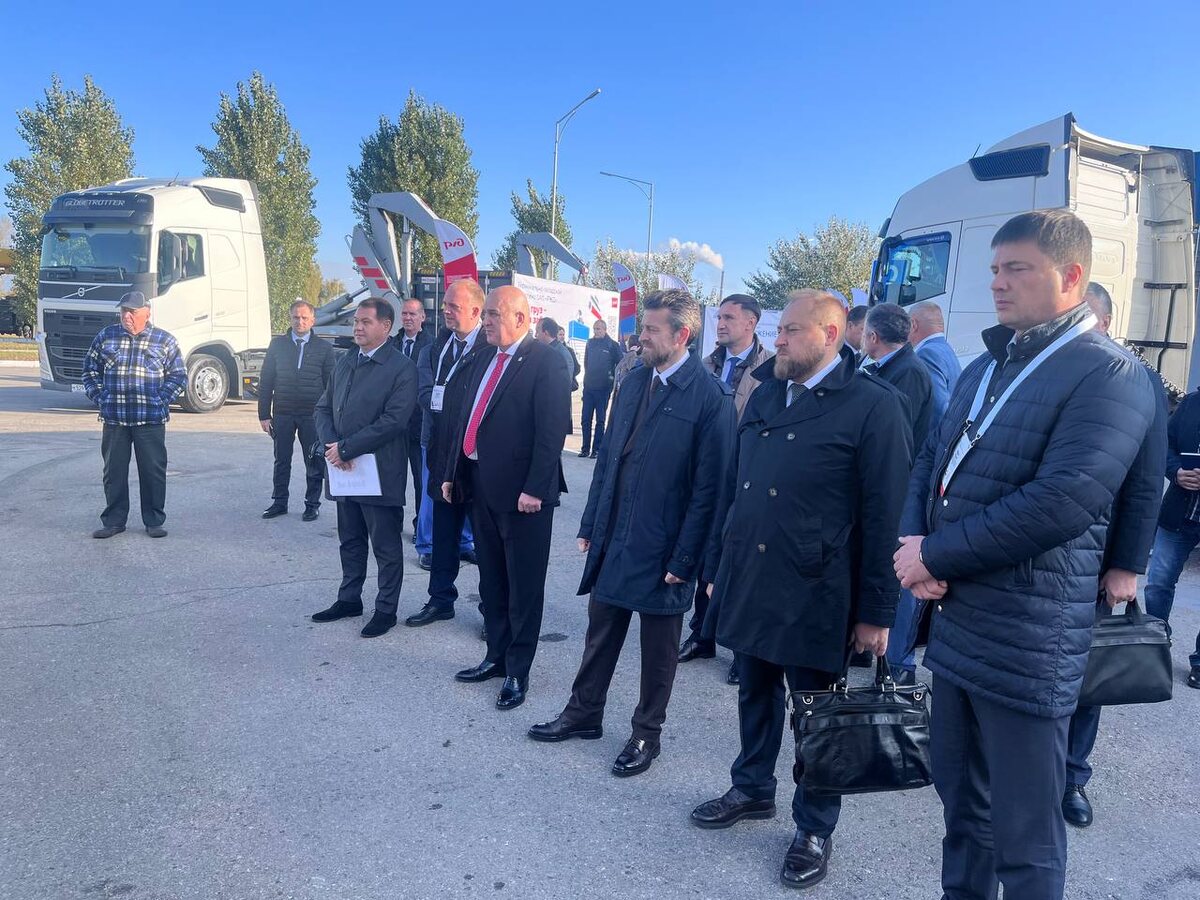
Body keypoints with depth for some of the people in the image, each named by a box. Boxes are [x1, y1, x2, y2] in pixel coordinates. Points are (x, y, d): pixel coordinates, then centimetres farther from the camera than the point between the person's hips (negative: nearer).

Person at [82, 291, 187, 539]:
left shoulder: (164, 340, 3)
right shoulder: (106, 337, 9)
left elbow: (178, 376, 5)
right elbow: (90, 369, 15)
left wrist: (160, 400, -4)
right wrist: (99, 397, 4)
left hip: (151, 420, -2)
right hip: (113, 418, 2)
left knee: (153, 471, 2)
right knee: (114, 471, 8)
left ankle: (154, 521, 14)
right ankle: (113, 521, 19)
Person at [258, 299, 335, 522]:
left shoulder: (324, 348, 3)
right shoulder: (277, 344, 6)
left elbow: (331, 384, 4)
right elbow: (265, 381, 6)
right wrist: (264, 414, 1)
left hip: (312, 415, -1)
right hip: (282, 413, 2)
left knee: (314, 463, 4)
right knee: (281, 461, 9)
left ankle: (312, 504, 16)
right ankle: (279, 502, 21)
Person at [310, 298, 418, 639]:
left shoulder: (402, 368, -11)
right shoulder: (344, 362, 11)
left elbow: (393, 420, -20)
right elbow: (324, 408, 13)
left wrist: (346, 448, -18)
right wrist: (332, 444, -7)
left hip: (381, 472, -7)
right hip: (345, 470, 7)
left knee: (386, 546, 6)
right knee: (350, 540, 19)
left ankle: (386, 609, 19)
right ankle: (349, 599, 34)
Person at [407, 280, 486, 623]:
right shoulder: (438, 345, 8)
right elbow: (426, 395, 2)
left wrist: (443, 397, -15)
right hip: (442, 452, 6)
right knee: (443, 534, 16)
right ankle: (441, 601, 30)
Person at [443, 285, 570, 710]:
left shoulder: (545, 361, -11)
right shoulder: (485, 358, 13)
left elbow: (552, 431, -17)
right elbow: (467, 418, 16)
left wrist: (535, 488, -21)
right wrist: (453, 473, 13)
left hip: (521, 491, -8)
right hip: (480, 485, 8)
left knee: (523, 585, 6)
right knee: (491, 580, 18)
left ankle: (518, 671, 18)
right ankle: (497, 656, 33)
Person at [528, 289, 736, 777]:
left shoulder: (709, 397, -15)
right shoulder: (635, 381, 5)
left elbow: (708, 487, -15)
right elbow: (608, 457, 10)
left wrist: (684, 558, -14)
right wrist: (590, 525, 10)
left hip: (661, 548, -6)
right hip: (613, 537, 6)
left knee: (657, 646, 12)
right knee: (600, 632, 19)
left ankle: (647, 733, 30)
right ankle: (583, 713, 38)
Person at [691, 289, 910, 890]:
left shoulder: (872, 405, -10)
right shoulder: (764, 396, 10)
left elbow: (884, 517, -11)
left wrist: (877, 611, -10)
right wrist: (718, 565, 15)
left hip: (814, 595, -6)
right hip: (747, 584, 6)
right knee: (755, 694, 20)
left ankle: (814, 828, 29)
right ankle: (752, 789, 42)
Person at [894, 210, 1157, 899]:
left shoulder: (1110, 376, -13)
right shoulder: (986, 367, 14)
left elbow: (1060, 504, -24)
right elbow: (932, 462, 12)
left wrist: (937, 556, -17)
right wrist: (914, 545, -7)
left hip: (1028, 647, -7)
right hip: (954, 625, 8)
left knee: (1024, 838, 8)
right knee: (962, 801, 23)